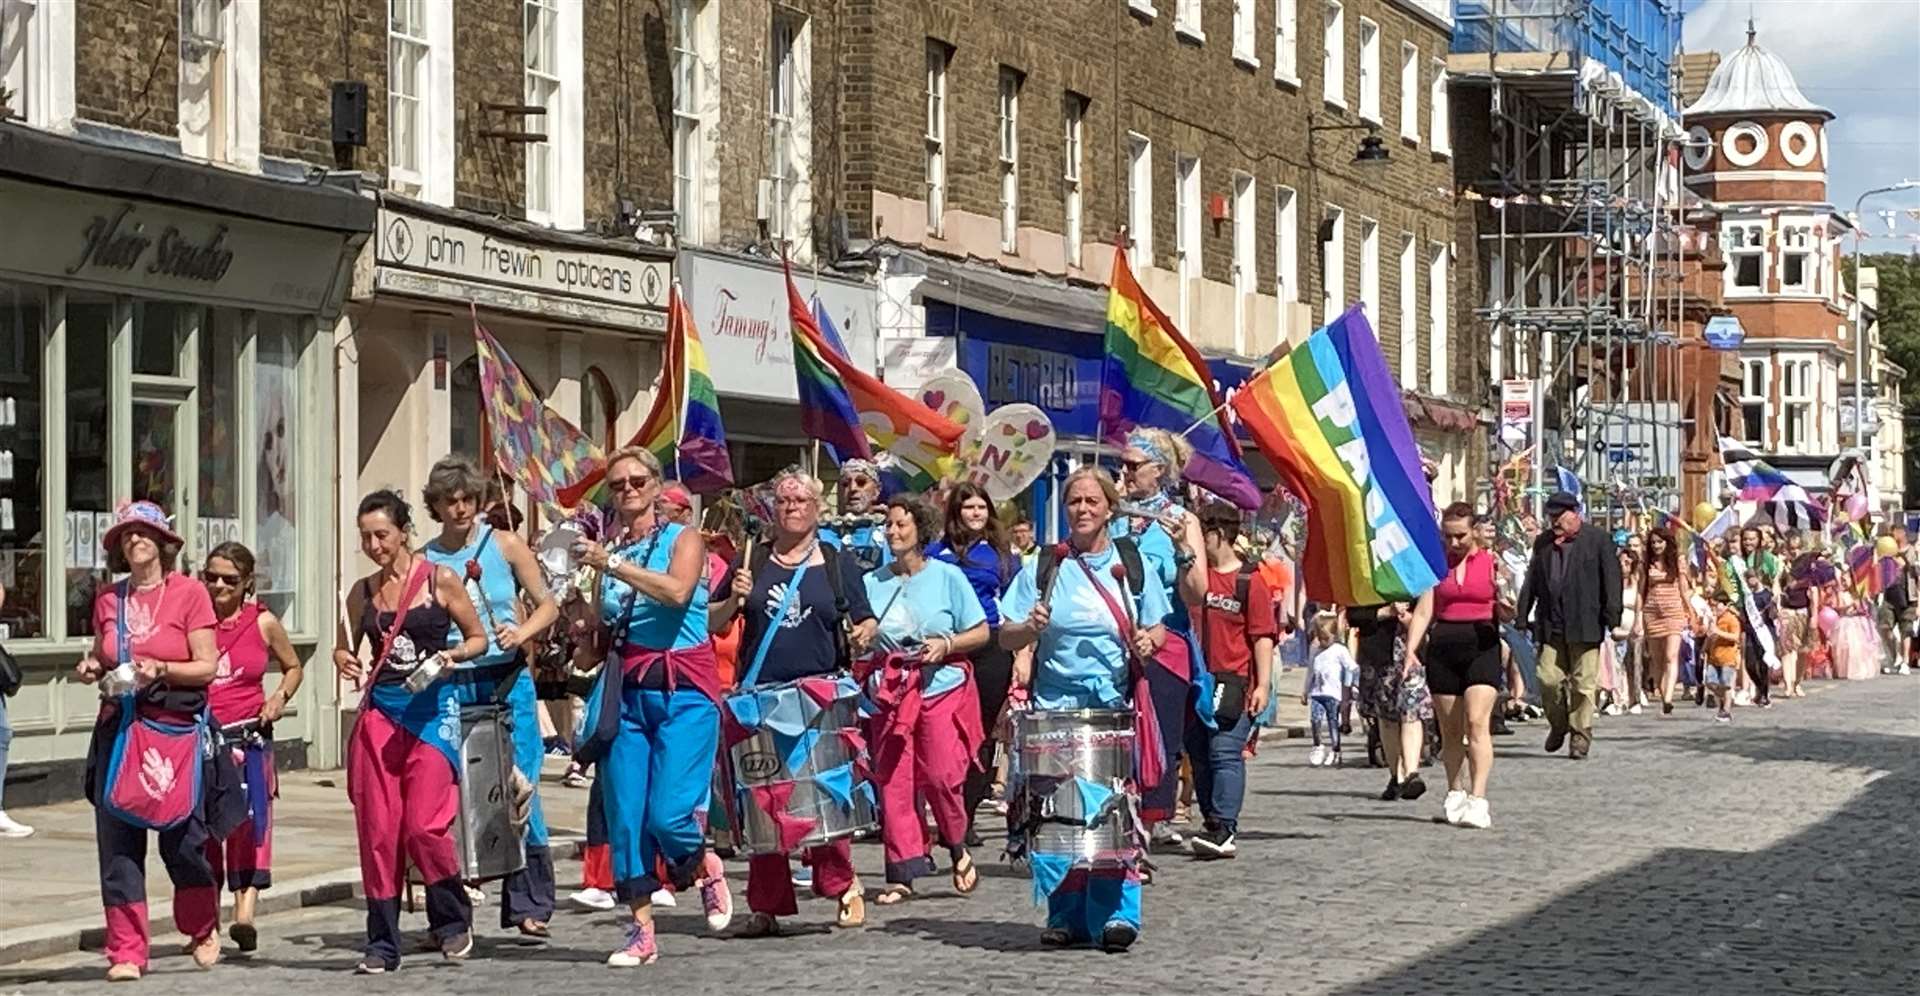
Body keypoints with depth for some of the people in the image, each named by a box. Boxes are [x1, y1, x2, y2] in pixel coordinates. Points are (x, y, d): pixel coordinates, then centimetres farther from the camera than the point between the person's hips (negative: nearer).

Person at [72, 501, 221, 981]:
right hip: (119, 726, 4)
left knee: (181, 838, -3)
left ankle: (203, 929, 24)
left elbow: (207, 667, -4)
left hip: (176, 726, -4)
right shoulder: (109, 599, 10)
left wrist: (160, 669, -18)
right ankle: (126, 951, 2)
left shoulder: (189, 593, -2)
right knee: (117, 841, -3)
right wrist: (91, 669, 1)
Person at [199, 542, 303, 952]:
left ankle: (245, 913, -21)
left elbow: (293, 666, 19)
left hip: (248, 736, -1)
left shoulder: (263, 623, 6)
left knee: (249, 816, -14)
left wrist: (281, 696, 1)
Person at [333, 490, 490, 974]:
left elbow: (478, 638, 5)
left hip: (432, 711, -4)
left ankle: (454, 921, 12)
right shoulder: (362, 592, 9)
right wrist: (347, 663, -3)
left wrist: (452, 655, -15)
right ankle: (383, 944, 9)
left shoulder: (440, 580, -2)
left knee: (424, 826, -12)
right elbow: (343, 647, 20)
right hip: (380, 711, 4)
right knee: (377, 829, 1)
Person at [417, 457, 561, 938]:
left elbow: (547, 604, 7)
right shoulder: (423, 561, 7)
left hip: (505, 682, -1)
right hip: (450, 686, 1)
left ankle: (529, 904, 5)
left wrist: (522, 633, -11)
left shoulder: (504, 545, 4)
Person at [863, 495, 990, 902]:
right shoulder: (872, 583, 9)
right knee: (893, 782, -3)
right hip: (890, 694, 3)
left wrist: (946, 644, -11)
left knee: (940, 776, -12)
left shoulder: (948, 577, 2)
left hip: (942, 688, -3)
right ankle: (902, 873, 2)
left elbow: (981, 633, 4)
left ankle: (958, 849, 14)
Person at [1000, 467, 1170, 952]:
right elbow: (1006, 637, 4)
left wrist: (1147, 643, -10)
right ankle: (1066, 914, 9)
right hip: (1055, 704, 1)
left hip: (1115, 705, 0)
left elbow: (1158, 629, 12)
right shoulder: (1043, 568, 4)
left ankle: (1115, 912, -3)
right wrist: (1031, 627, -18)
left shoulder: (1133, 565, 6)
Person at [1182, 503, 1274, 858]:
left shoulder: (1250, 581, -3)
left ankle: (1224, 831, -15)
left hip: (1232, 682, -6)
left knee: (1225, 754, -12)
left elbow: (1263, 636, -4)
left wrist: (1263, 685, -9)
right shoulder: (1195, 572, 13)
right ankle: (1211, 825, 17)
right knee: (1199, 754, 9)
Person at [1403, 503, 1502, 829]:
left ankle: (1478, 800, -21)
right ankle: (1455, 794, 23)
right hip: (1443, 646, 3)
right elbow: (1423, 611, 7)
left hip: (1481, 646, -3)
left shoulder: (1491, 562, 3)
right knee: (1449, 727, 8)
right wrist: (1411, 649, -5)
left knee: (1476, 721, -16)